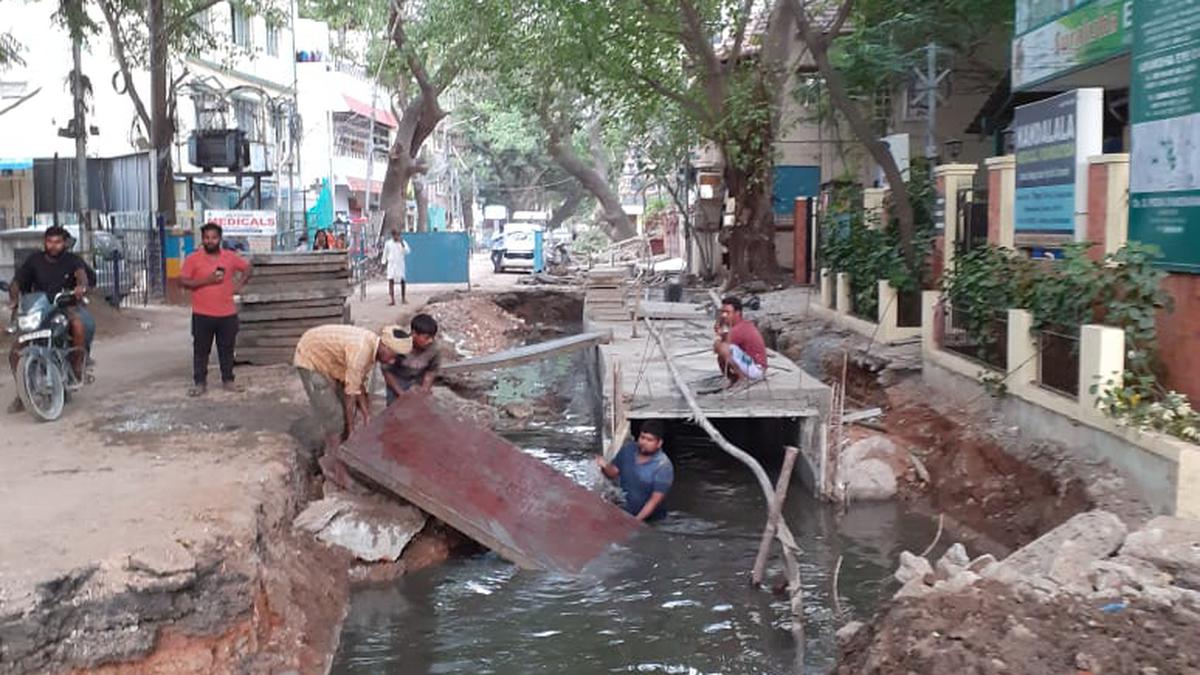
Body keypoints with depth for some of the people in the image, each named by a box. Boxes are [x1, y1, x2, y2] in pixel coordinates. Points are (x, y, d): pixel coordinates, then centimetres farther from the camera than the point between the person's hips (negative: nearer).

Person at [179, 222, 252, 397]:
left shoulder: (230, 257, 4)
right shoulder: (193, 259, -3)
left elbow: (248, 268, 18)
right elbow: (183, 281, -7)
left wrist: (239, 284, 4)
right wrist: (206, 281, -17)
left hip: (228, 313, 2)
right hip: (202, 314, -2)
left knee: (227, 348, 10)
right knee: (201, 350, 3)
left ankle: (228, 380, 20)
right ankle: (199, 383, 11)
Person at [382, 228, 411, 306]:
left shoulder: (403, 242, 2)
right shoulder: (388, 243, 4)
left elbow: (407, 252, -11)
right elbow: (385, 254, 13)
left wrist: (402, 244, -19)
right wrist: (384, 262, 11)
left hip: (400, 264, 0)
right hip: (391, 264, 0)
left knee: (403, 281, 2)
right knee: (391, 281, -9)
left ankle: (403, 299, 17)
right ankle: (392, 300, -8)